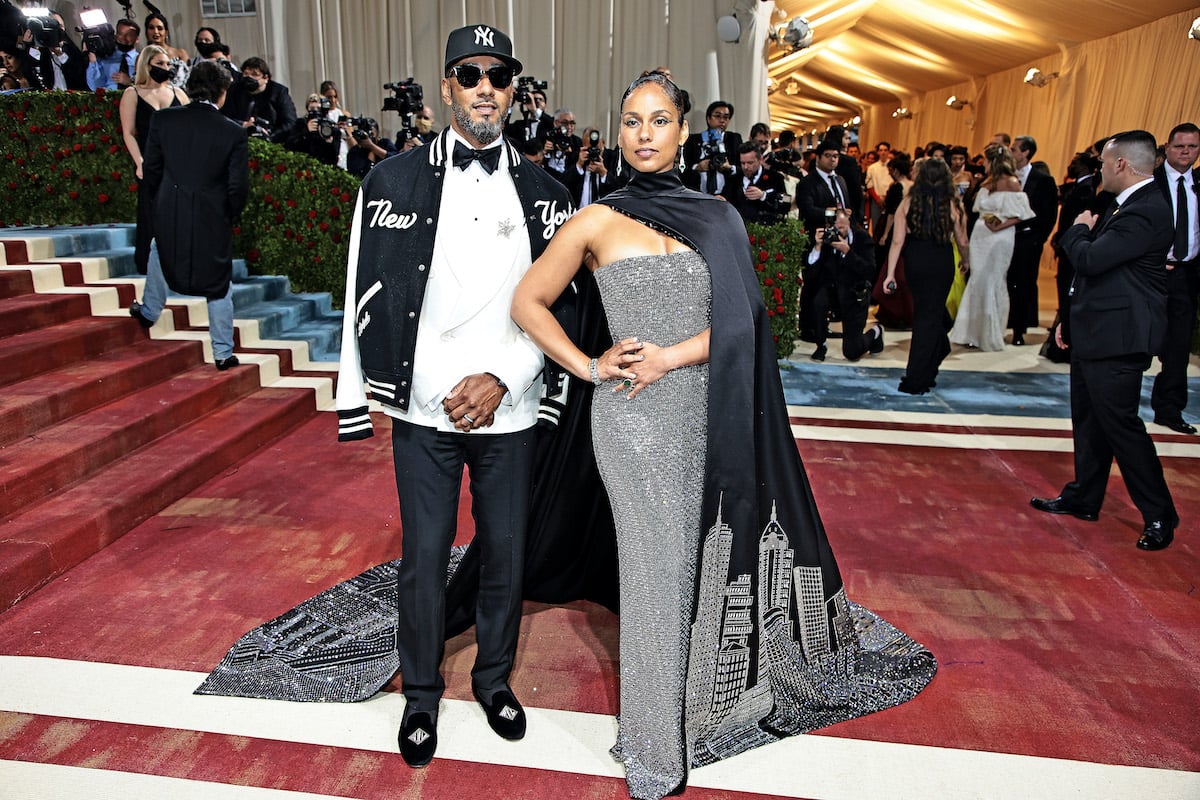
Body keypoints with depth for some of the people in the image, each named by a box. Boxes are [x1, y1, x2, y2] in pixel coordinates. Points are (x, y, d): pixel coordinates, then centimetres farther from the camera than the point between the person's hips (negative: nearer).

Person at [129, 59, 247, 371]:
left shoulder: (163, 119, -4)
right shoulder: (233, 133, -10)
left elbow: (150, 171, 1)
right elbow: (238, 186, -8)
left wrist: (163, 202, 17)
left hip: (169, 216, 2)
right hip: (214, 221, -2)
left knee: (160, 250, 34)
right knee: (219, 285, 10)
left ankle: (149, 311, 47)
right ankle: (223, 353, 13)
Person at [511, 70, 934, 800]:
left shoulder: (717, 217, 8)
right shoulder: (598, 222, 1)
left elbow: (740, 318, 0)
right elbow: (529, 302, 3)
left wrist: (670, 357, -12)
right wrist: (589, 366, -7)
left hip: (708, 414, 3)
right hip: (635, 419, -3)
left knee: (717, 552, 10)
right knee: (661, 564, 4)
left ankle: (725, 696, 36)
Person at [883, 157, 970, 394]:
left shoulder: (908, 203, -5)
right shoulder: (953, 205, -7)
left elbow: (897, 241, -8)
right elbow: (962, 242, 1)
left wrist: (890, 274, -5)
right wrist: (966, 261, 22)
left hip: (914, 264, 1)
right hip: (941, 264, -1)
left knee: (924, 310, 23)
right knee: (930, 316, 4)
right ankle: (916, 380, 6)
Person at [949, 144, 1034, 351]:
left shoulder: (1011, 183, -7)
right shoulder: (987, 182, 12)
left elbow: (1020, 214, -11)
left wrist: (1000, 225, -21)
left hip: (999, 239, -6)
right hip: (980, 237, 7)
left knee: (992, 283, -3)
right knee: (978, 281, 7)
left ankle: (991, 335, 8)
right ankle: (975, 332, 14)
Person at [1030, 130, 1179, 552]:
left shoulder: (1144, 212, -20)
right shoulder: (1133, 205, 13)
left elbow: (1090, 259, -27)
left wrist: (1079, 230, -6)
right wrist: (1071, 320, 16)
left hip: (1116, 340, -10)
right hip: (1094, 334, 10)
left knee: (1120, 424, -3)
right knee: (1088, 419, 17)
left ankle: (1159, 516, 10)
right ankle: (1083, 498, 30)